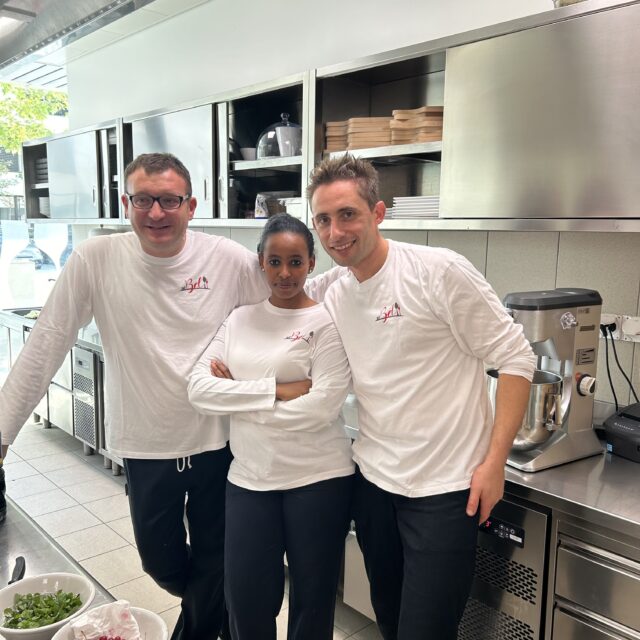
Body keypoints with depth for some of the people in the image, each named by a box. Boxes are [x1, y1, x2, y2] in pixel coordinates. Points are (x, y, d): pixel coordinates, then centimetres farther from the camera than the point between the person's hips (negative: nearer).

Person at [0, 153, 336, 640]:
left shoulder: (229, 260, -11)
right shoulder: (95, 261, -10)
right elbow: (46, 346, -7)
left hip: (217, 442, -1)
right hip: (145, 447, 1)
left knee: (215, 565, 16)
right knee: (161, 562, 22)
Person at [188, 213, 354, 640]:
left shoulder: (327, 323, -8)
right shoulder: (240, 319, 5)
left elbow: (321, 408, -19)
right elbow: (199, 389, -5)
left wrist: (239, 396, -10)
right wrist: (277, 389, -17)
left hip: (318, 478, -3)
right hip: (249, 477, 4)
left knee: (313, 596, 13)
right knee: (245, 596, 12)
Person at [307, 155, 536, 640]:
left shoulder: (439, 271, -15)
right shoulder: (334, 299, 4)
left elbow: (516, 359, -12)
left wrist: (494, 462, -15)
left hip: (444, 488, -6)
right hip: (373, 480, 6)